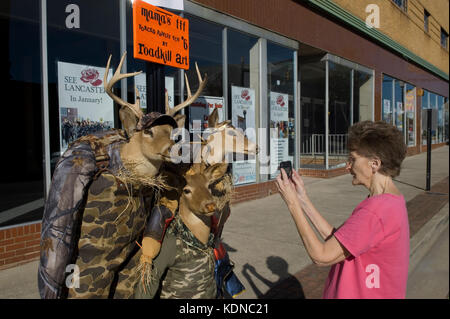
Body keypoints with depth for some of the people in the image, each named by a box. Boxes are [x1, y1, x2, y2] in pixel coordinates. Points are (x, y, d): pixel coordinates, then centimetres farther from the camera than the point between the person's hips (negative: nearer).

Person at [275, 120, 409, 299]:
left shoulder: (375, 211, -28)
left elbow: (321, 256, -23)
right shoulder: (393, 201, 3)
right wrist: (303, 199, -2)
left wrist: (292, 204, -18)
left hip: (359, 294, -8)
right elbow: (336, 239, 2)